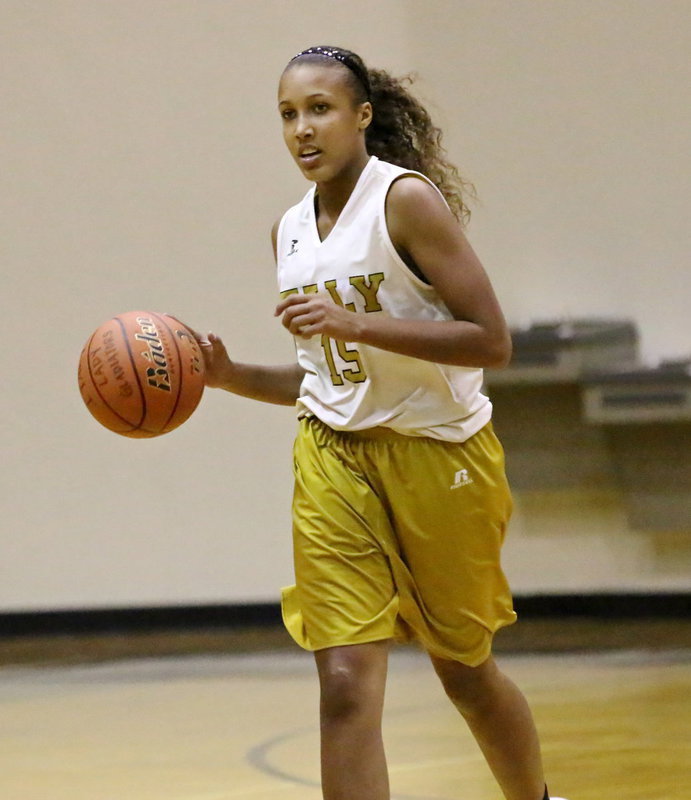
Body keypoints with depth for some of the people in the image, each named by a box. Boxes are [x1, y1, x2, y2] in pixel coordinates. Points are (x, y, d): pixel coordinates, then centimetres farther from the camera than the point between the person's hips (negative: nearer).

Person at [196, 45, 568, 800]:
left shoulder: (407, 199, -12)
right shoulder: (291, 231, 8)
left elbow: (490, 341, -19)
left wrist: (354, 324, -25)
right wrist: (230, 375, 1)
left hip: (437, 453, -4)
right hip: (335, 459, 4)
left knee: (464, 668, 13)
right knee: (345, 683, -10)